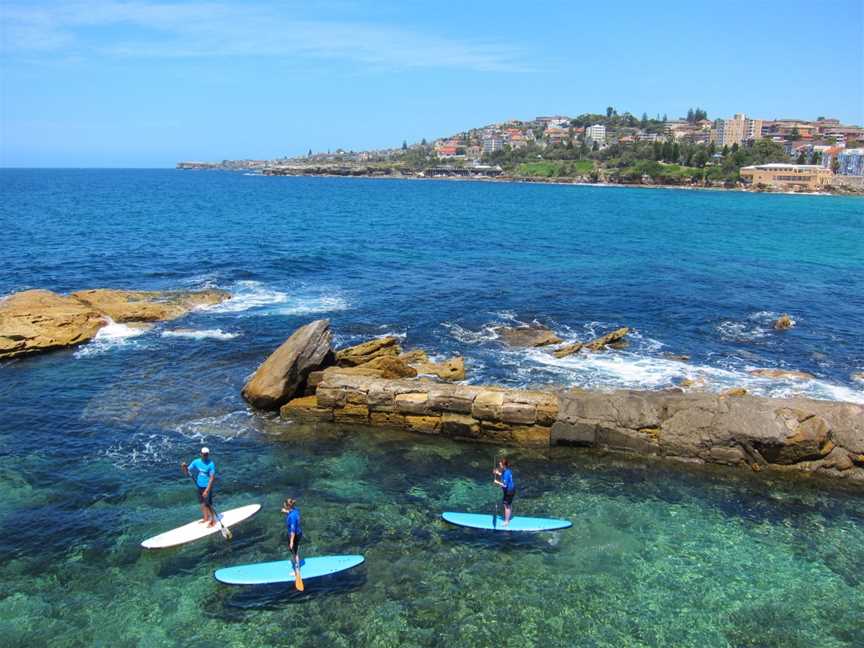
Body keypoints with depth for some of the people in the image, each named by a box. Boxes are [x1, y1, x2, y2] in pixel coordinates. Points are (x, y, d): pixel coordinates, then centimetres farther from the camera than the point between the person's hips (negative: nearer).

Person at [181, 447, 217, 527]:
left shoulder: (211, 464, -17)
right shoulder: (196, 462, -3)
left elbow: (212, 478, -19)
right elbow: (187, 473, -2)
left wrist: (207, 490, -25)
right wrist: (184, 467, -24)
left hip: (207, 487, -5)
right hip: (199, 486, 5)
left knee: (208, 504, -1)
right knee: (202, 503, 16)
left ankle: (213, 520, 13)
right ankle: (206, 519, 32)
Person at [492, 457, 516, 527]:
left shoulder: (506, 473, -30)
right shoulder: (508, 469, -2)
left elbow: (505, 485, -30)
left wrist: (497, 482, -18)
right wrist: (498, 473, 5)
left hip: (509, 491, -9)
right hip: (511, 489, 9)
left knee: (507, 506, 5)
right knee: (509, 505, 23)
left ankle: (506, 521, 18)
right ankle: (508, 518, 38)